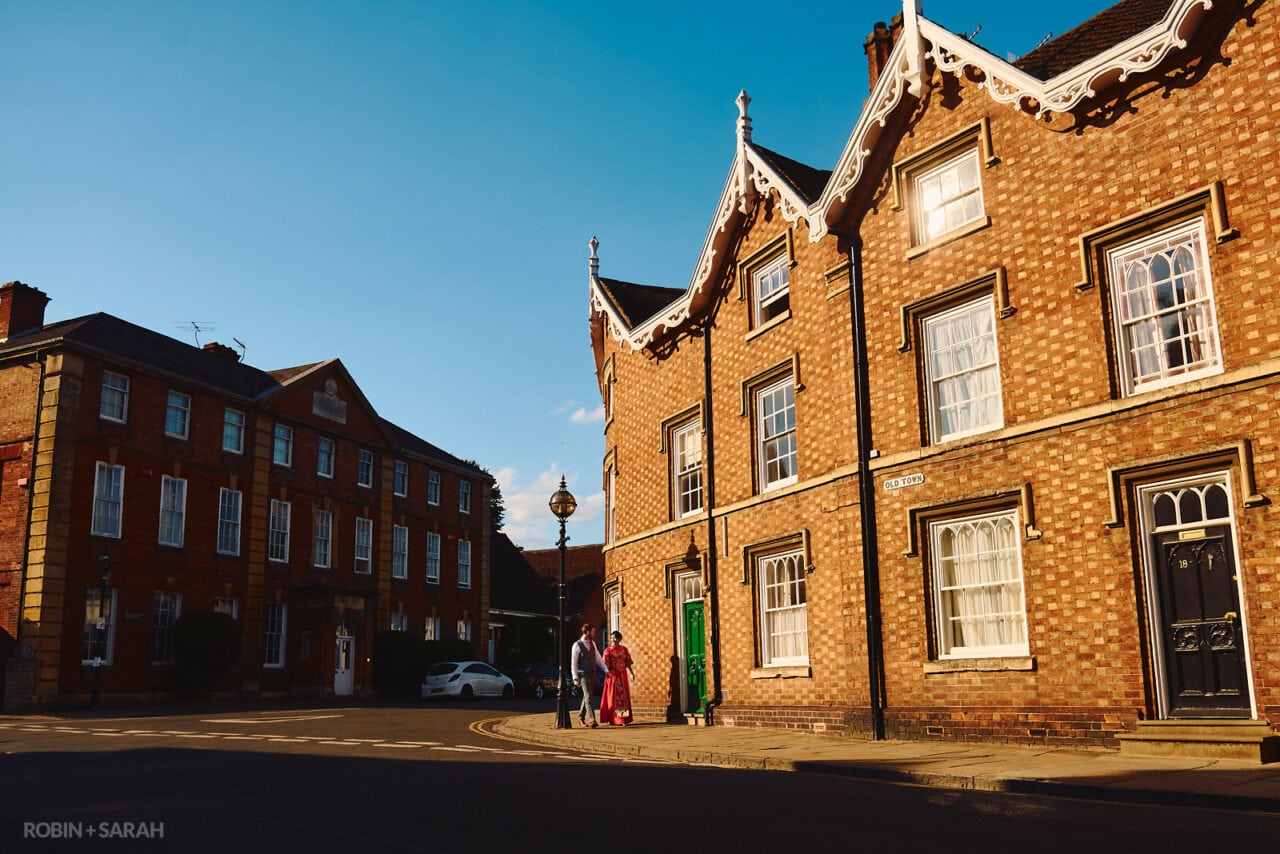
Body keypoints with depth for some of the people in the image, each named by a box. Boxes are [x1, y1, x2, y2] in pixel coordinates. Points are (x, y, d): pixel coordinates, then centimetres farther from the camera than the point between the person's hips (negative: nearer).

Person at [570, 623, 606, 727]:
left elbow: (598, 658, 15)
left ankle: (581, 717, 27)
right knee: (588, 696, -13)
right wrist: (575, 678, -12)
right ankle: (592, 720, -19)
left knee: (587, 696, 12)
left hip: (593, 674, 6)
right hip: (584, 675, -6)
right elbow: (573, 663, -7)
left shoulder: (592, 643, 11)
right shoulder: (577, 645, -7)